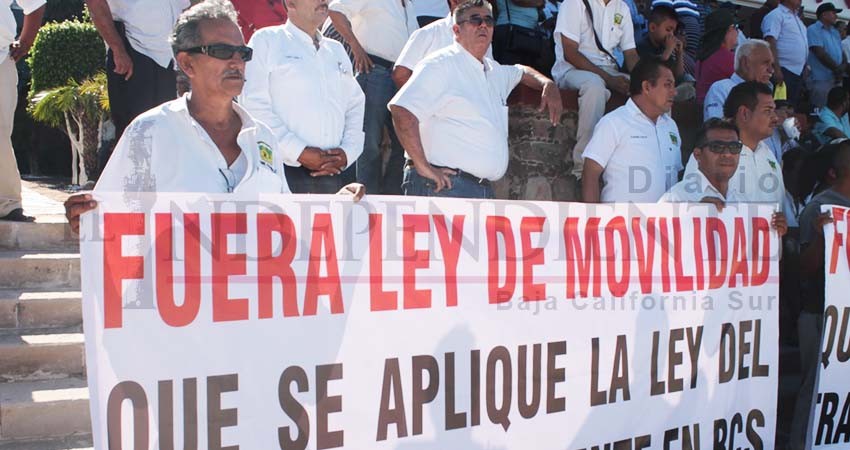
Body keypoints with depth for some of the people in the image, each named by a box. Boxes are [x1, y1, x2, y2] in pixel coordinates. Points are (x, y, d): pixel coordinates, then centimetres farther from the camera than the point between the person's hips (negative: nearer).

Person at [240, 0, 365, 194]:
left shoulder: (336, 49, 21)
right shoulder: (266, 40, 3)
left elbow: (356, 105, 16)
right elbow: (254, 105, -7)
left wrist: (348, 151, -1)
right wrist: (300, 152, -13)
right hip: (285, 172, -4)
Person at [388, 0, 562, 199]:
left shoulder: (494, 71, 22)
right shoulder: (441, 65, -6)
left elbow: (522, 72, 45)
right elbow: (402, 110, -18)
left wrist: (549, 85, 24)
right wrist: (422, 166, -20)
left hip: (484, 189, 8)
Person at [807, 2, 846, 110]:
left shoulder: (835, 32, 20)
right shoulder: (814, 30, -5)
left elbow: (842, 52, 17)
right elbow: (820, 53, -14)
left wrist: (843, 67, -5)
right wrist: (837, 69, -10)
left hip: (837, 78, 8)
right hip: (821, 79, -8)